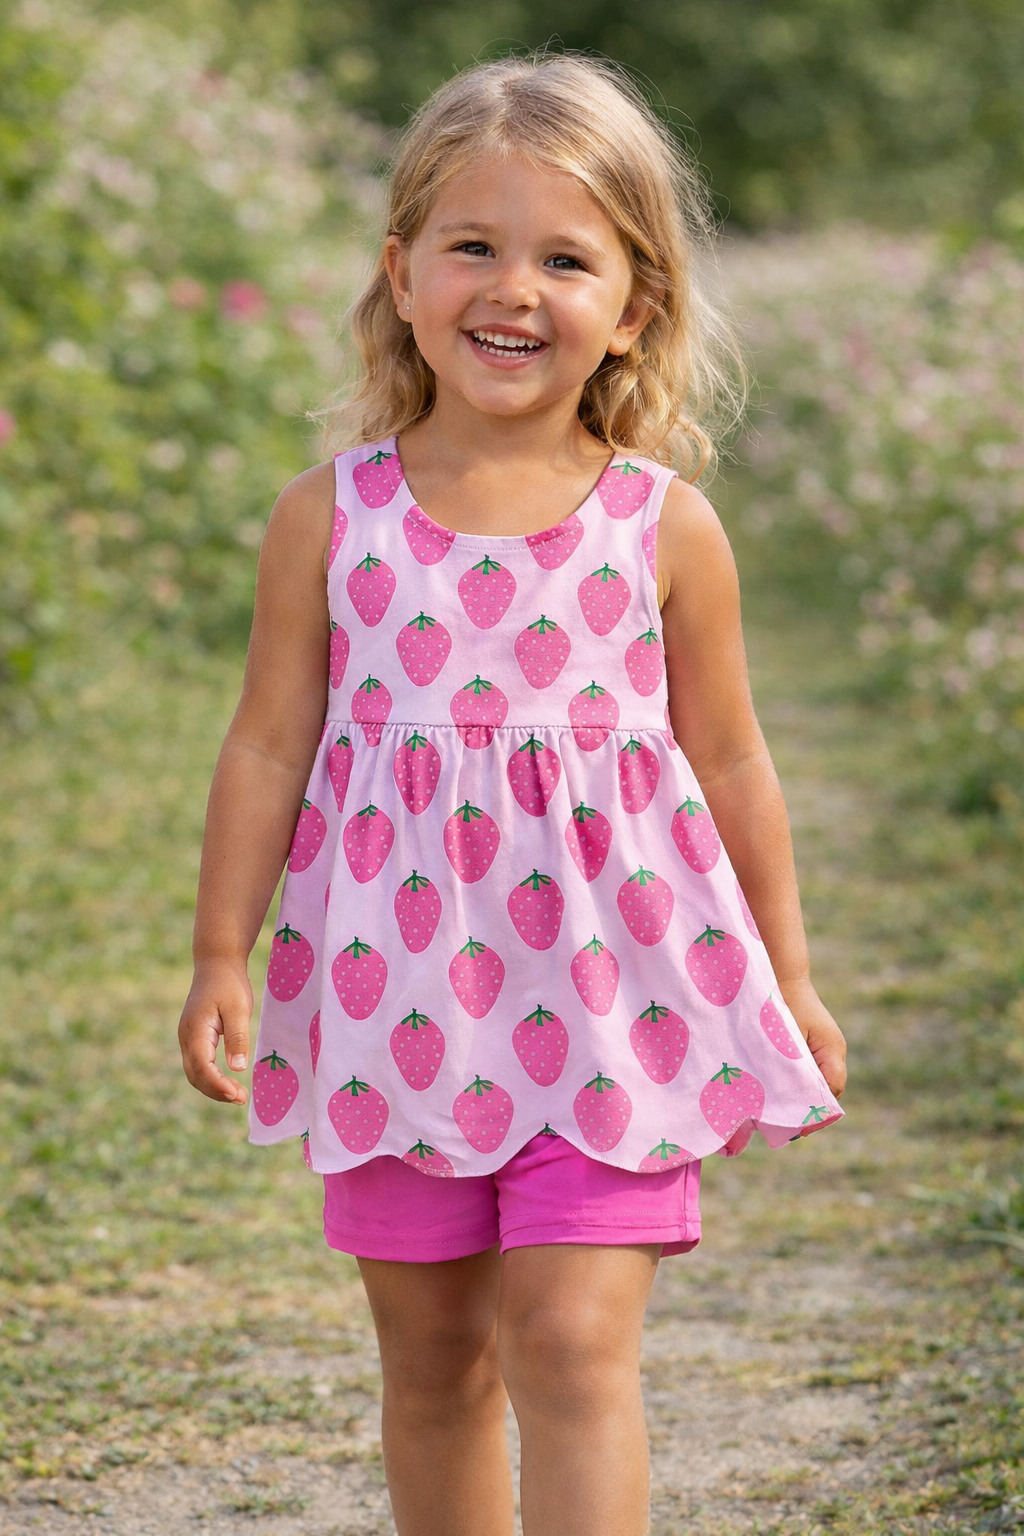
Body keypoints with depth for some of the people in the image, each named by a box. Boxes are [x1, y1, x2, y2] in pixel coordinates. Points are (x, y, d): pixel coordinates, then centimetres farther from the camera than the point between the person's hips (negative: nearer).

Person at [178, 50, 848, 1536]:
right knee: (434, 1359, 12)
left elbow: (730, 765, 7)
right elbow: (269, 747, 4)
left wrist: (786, 981, 12)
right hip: (401, 994, 2)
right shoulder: (330, 518, -1)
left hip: (604, 993, -1)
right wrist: (220, 958, 1)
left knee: (572, 1345, -9)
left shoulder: (669, 528, -2)